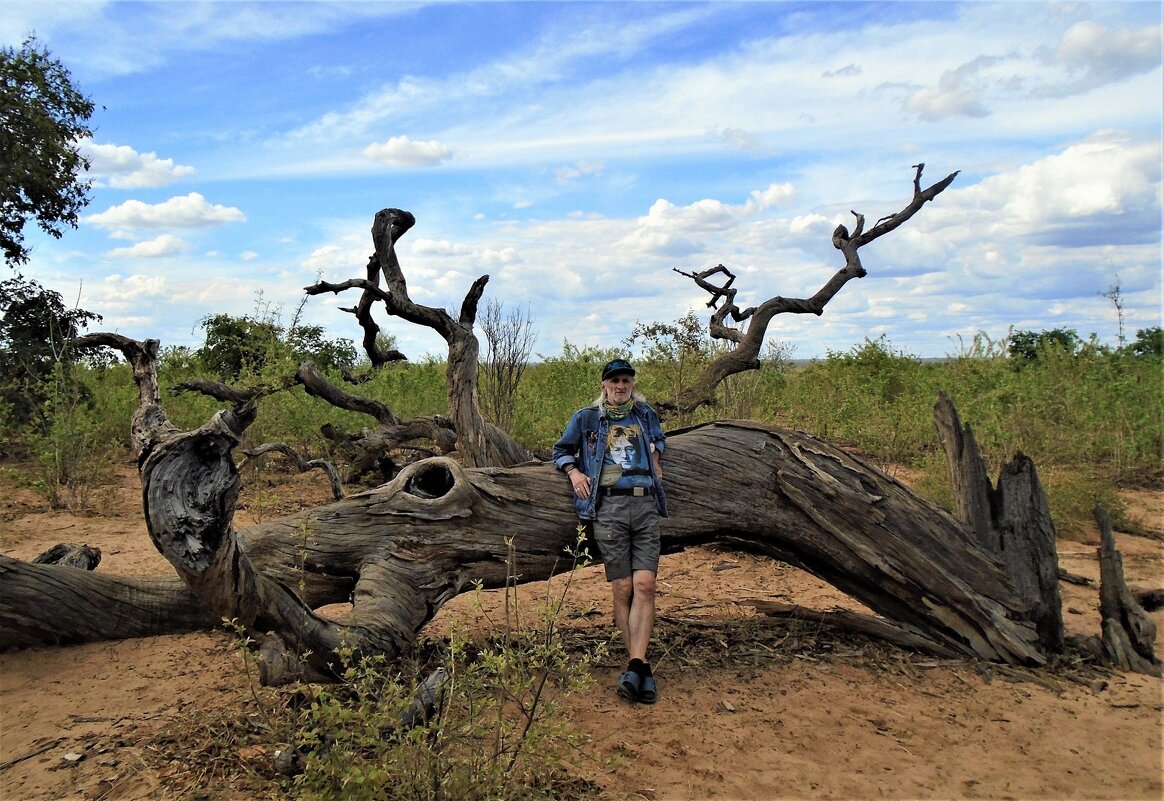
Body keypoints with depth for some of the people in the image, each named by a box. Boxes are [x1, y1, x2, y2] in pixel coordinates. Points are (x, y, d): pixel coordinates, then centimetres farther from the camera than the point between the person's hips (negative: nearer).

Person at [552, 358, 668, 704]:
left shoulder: (646, 415, 19)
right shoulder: (586, 418, 12)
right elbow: (561, 450, 23)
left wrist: (656, 454, 18)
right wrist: (574, 471, 4)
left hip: (646, 506, 2)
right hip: (609, 506, -2)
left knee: (644, 586, -12)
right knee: (622, 590, -4)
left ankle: (635, 665, -15)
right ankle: (641, 667, 3)